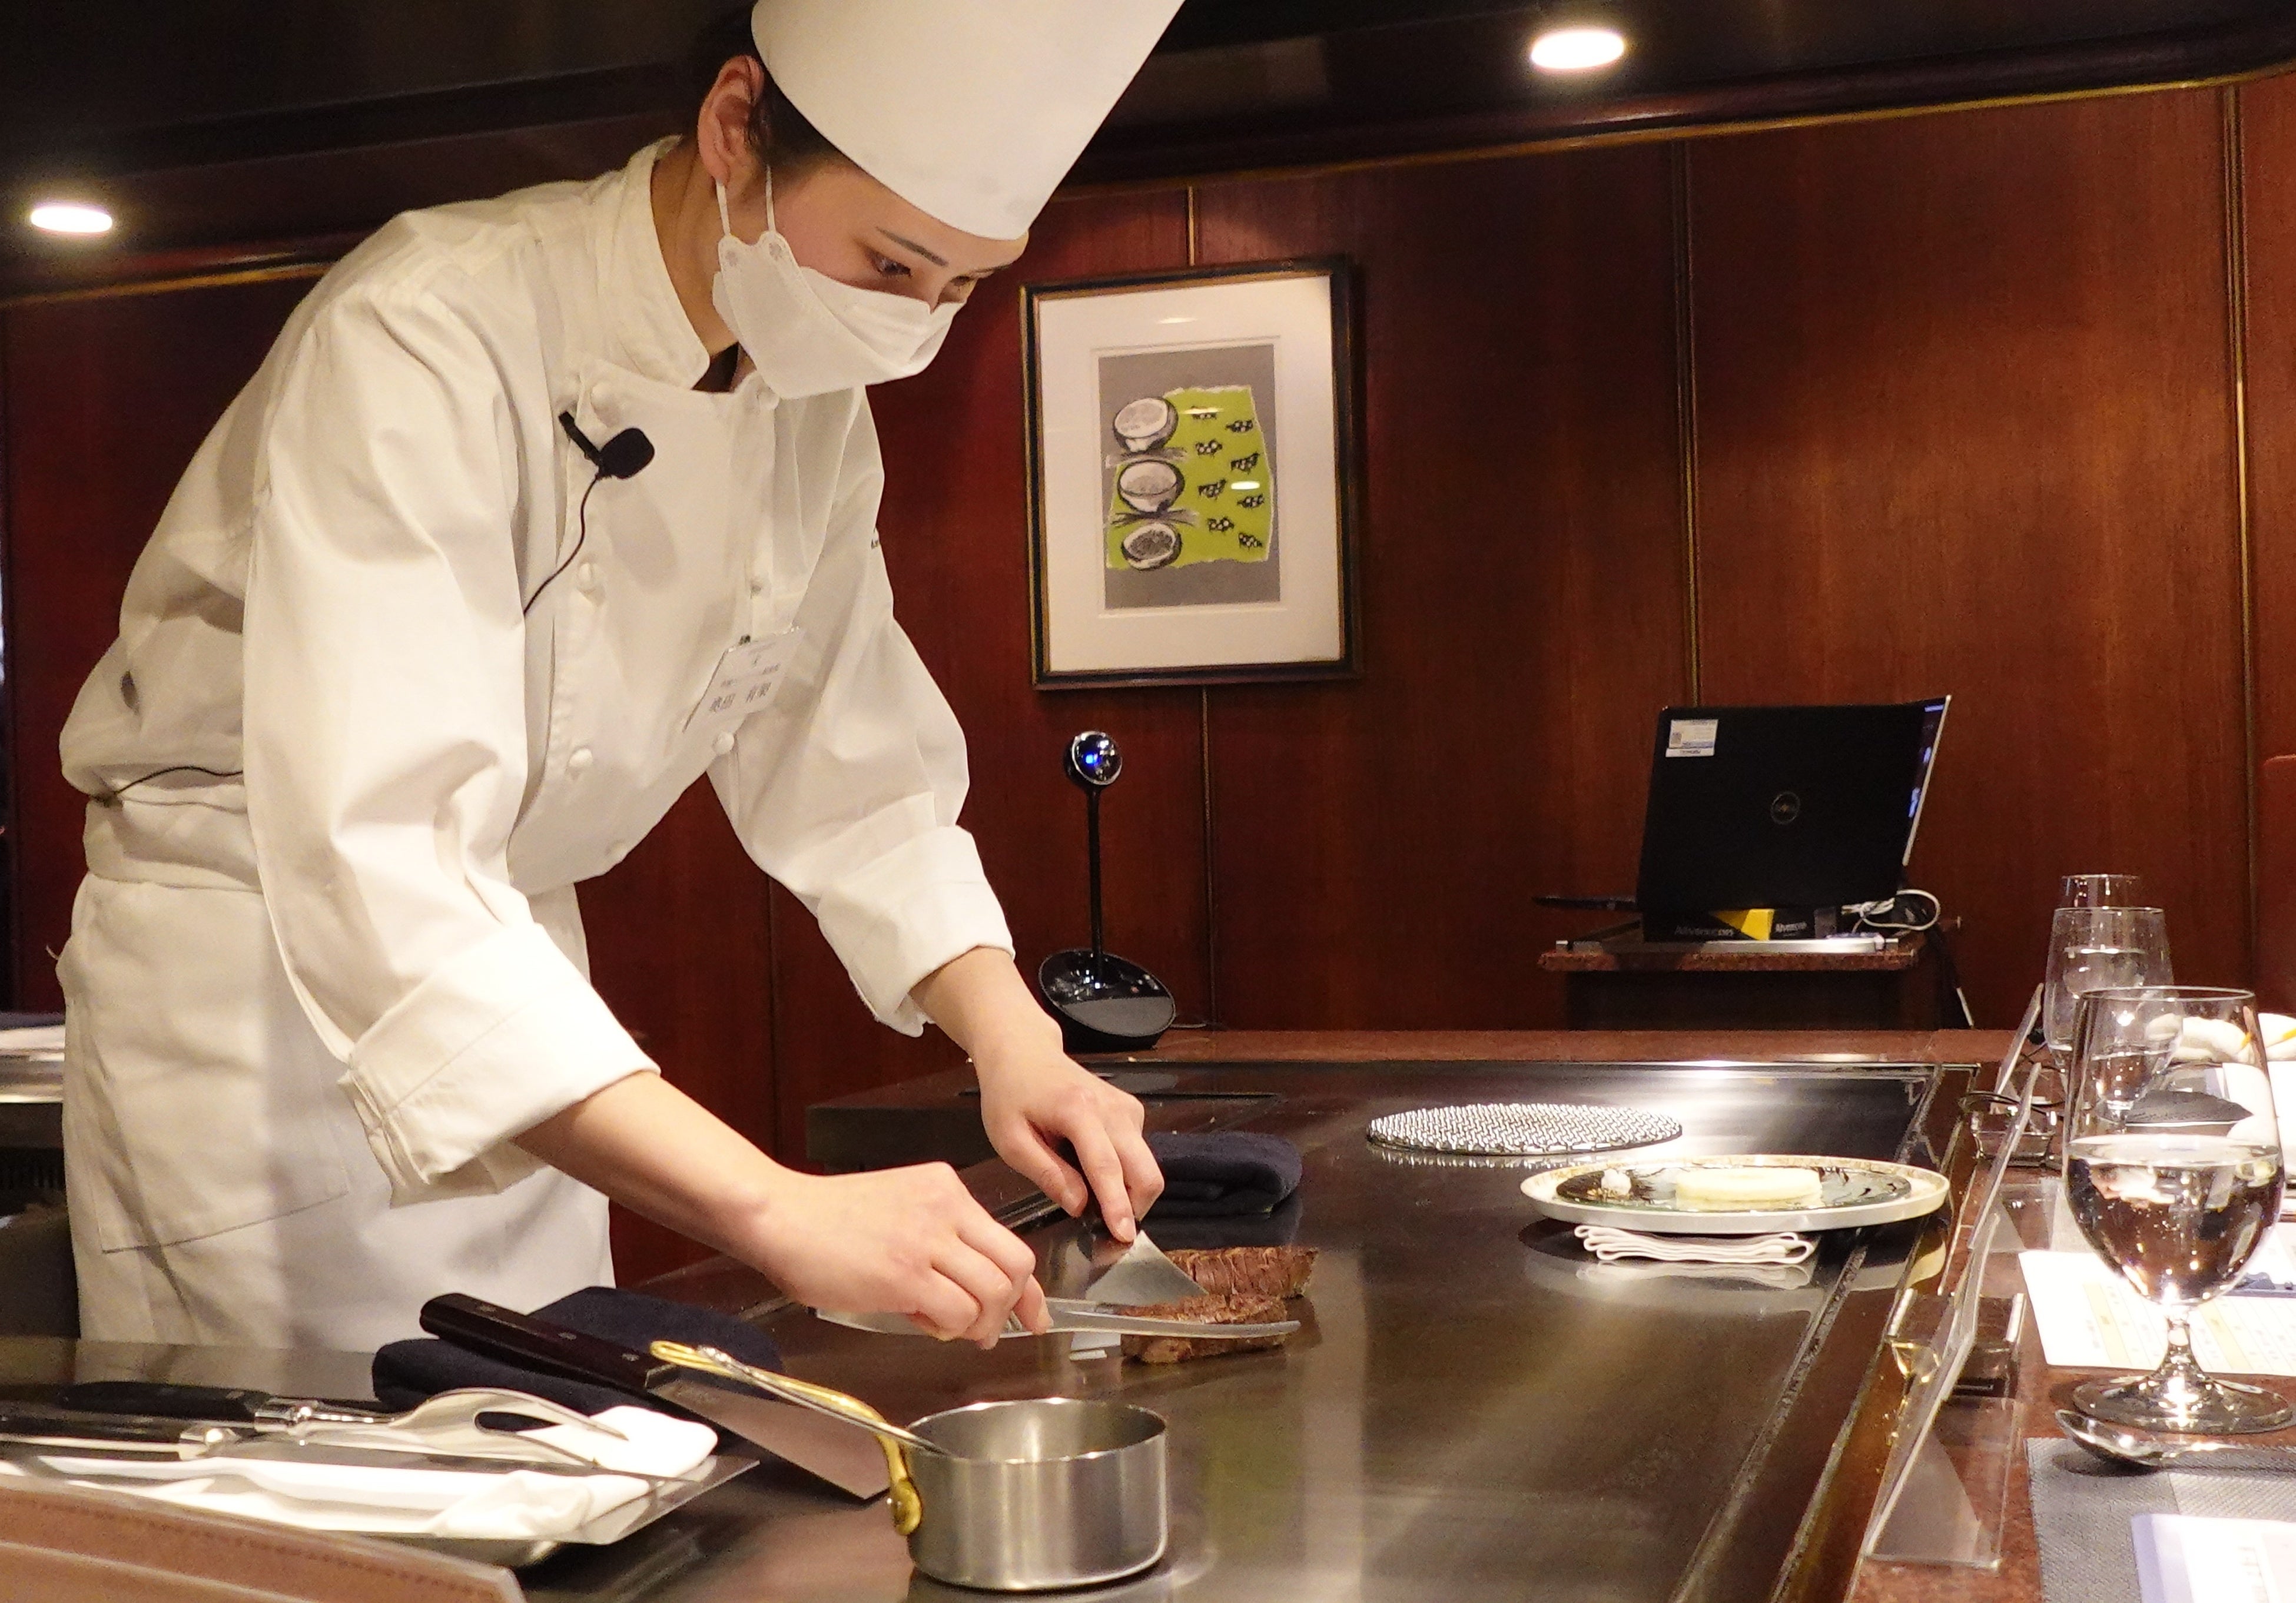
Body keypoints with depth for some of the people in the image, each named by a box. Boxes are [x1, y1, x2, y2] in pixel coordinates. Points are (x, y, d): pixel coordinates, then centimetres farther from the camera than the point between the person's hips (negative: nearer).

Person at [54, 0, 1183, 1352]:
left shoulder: (817, 409, -3)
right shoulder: (429, 340, -28)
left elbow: (845, 760, 4)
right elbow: (379, 859, -38)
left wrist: (1010, 1032, -14)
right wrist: (775, 1209, -45)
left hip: (515, 970, 7)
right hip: (241, 967, -7)